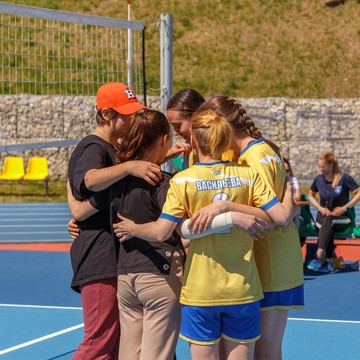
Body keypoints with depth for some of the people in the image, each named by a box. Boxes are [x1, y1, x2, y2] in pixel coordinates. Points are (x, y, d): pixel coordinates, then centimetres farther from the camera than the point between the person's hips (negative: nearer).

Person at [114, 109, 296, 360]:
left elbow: (161, 232, -12)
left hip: (200, 290, -2)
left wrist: (133, 229, 8)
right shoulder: (248, 175, -1)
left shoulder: (183, 180, -7)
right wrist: (291, 198, 16)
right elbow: (280, 215, -6)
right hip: (242, 290, 2)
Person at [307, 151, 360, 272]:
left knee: (328, 221, -37)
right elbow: (311, 196, 18)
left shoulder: (344, 178, -8)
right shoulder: (318, 179, 4)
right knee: (329, 227, -34)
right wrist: (320, 208, 0)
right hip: (323, 217, 3)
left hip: (342, 218, -3)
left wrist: (345, 207, -14)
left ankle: (318, 257, -48)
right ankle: (329, 262, -36)